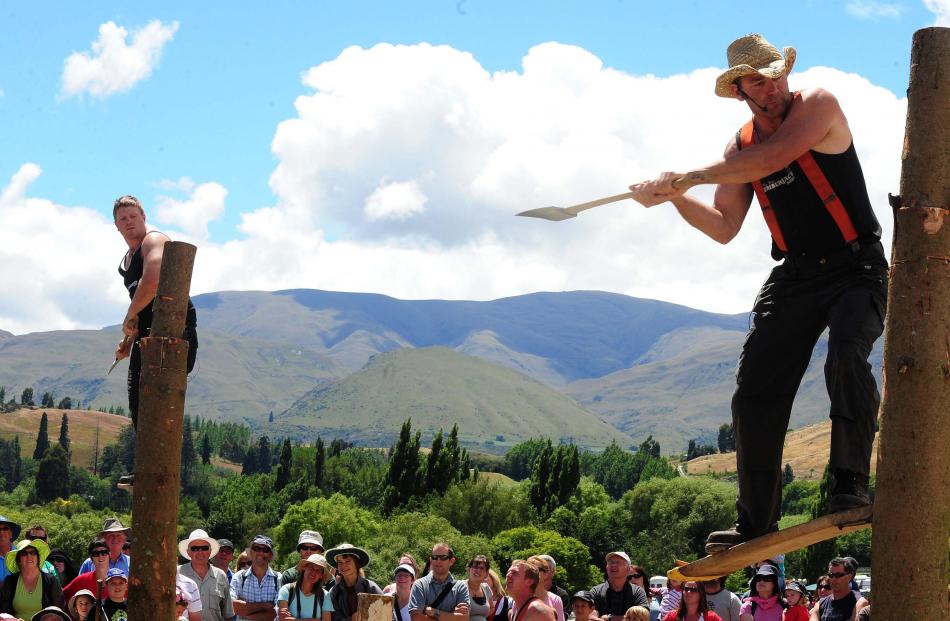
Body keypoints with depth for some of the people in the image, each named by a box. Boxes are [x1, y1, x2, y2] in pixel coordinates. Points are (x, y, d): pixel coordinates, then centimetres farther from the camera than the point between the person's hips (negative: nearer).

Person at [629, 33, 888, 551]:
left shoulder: (818, 105, -10)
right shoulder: (740, 148, 8)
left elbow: (775, 156, -27)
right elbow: (724, 227, 8)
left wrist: (691, 177, -22)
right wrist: (675, 198, -9)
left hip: (856, 269, -6)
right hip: (795, 275, 6)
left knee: (846, 354, -33)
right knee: (754, 391, 0)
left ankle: (850, 483, -26)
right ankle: (755, 523, 10)